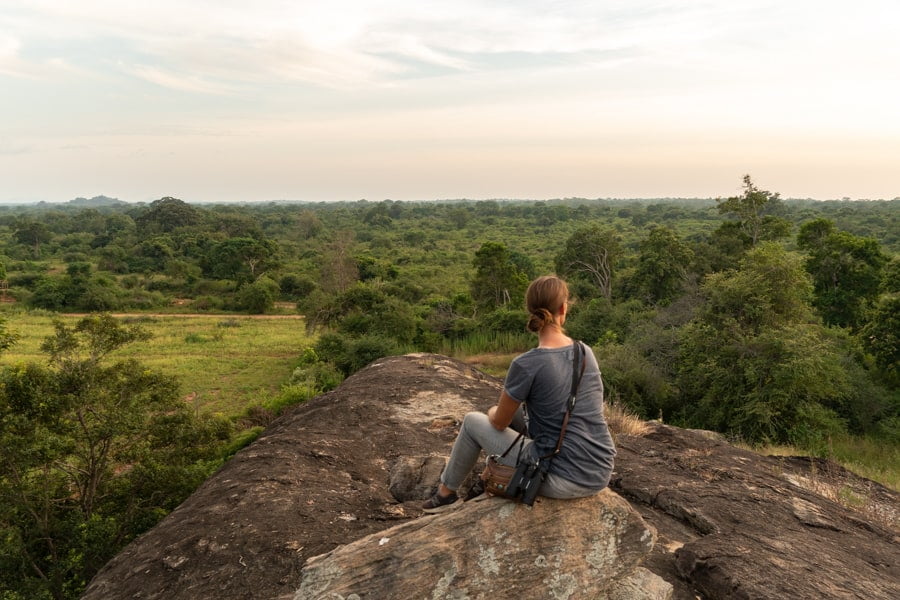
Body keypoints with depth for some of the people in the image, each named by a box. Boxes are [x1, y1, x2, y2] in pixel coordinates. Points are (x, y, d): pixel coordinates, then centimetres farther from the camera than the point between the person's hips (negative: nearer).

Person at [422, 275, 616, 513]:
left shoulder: (526, 364, -18)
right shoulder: (586, 353, 0)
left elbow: (499, 423, -3)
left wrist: (493, 413, 21)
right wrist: (501, 410, 27)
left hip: (561, 480, -5)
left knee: (473, 421, 14)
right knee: (517, 408, 25)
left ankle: (447, 492, 34)